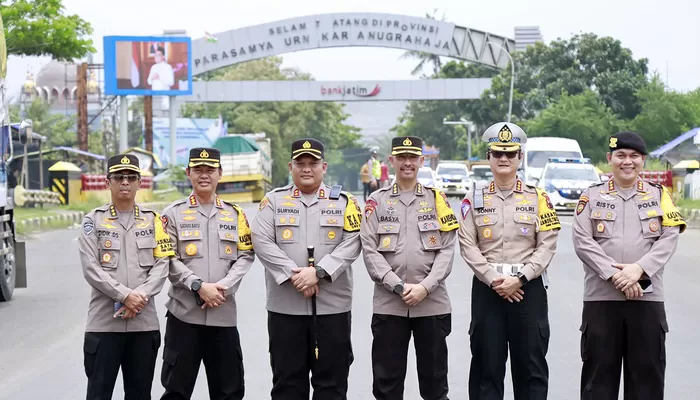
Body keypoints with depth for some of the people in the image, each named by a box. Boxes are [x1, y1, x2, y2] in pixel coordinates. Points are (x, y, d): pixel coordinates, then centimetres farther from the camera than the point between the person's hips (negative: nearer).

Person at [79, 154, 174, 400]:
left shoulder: (152, 220, 11)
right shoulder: (93, 220, 4)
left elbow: (162, 264, 2)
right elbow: (90, 268, -6)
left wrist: (141, 297, -14)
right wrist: (125, 296, -16)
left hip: (145, 321, 2)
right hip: (104, 322, -2)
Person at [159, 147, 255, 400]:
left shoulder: (235, 214, 11)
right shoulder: (174, 213, 3)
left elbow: (246, 256, 3)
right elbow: (168, 259, -5)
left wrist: (222, 287, -12)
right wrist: (199, 286, -16)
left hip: (224, 314, 2)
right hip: (184, 313, -2)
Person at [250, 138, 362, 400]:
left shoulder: (344, 202, 7)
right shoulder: (273, 201, 7)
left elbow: (352, 244, -4)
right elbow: (262, 241, -5)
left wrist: (318, 272, -17)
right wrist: (293, 274, -15)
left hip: (332, 307, 0)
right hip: (285, 307, 0)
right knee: (287, 379, 6)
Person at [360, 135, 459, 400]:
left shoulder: (437, 199, 7)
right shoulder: (377, 201, 6)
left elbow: (447, 250, 0)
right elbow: (370, 251, -2)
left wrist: (424, 287, -12)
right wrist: (398, 286, -12)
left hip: (432, 303, 0)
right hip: (388, 304, 0)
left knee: (435, 379, 7)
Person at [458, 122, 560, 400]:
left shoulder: (538, 198, 5)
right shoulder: (474, 200, 7)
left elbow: (547, 245, -3)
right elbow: (468, 246, -1)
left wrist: (519, 278, -14)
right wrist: (493, 280, -13)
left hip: (529, 289, 0)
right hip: (486, 290, 0)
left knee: (531, 365, 3)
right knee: (486, 365, 3)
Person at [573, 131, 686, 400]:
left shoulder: (659, 195, 10)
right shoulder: (592, 196, 7)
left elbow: (669, 238, -1)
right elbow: (582, 241, -4)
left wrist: (638, 269, -17)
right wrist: (614, 275, -16)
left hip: (648, 297, 1)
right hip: (601, 297, -1)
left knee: (647, 371, 4)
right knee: (599, 371, 3)